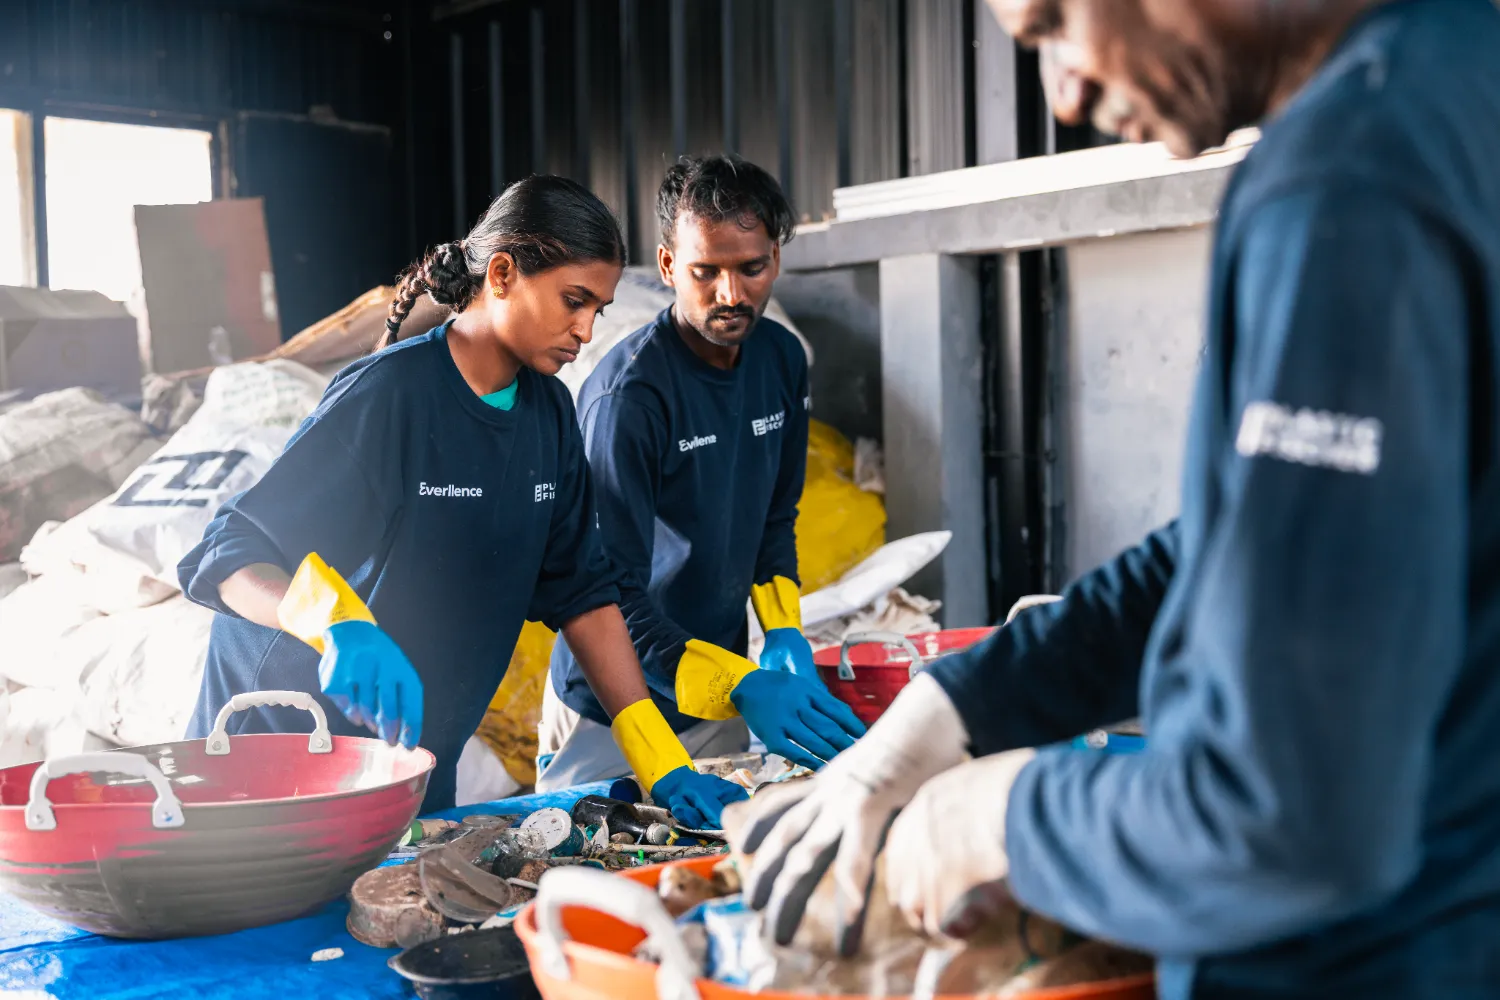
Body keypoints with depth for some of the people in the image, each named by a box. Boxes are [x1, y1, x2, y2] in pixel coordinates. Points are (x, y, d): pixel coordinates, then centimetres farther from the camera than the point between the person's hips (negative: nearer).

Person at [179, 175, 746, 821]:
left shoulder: (547, 411, 1)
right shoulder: (389, 394, -21)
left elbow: (579, 590, 3)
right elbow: (231, 555, -24)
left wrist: (661, 763, -5)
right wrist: (339, 622, -45)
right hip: (282, 748, -6)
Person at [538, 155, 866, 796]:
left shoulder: (781, 359, -1)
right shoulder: (627, 394, -23)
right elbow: (611, 594, -25)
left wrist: (783, 632, -3)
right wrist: (742, 688, -34)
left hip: (724, 703, 6)